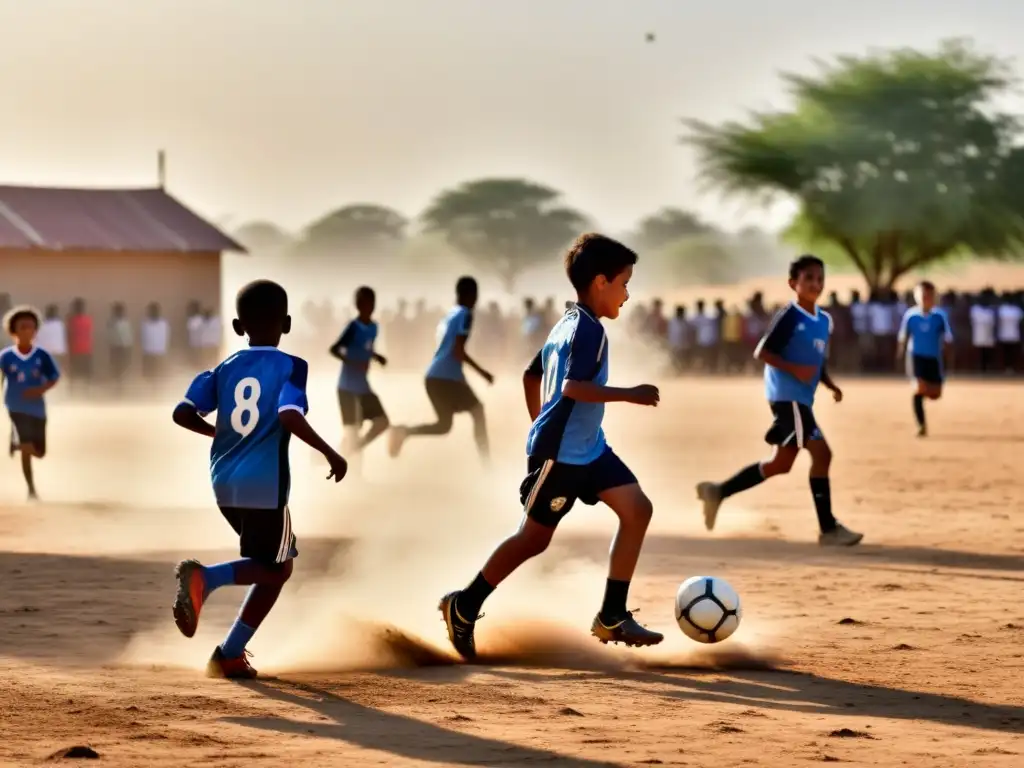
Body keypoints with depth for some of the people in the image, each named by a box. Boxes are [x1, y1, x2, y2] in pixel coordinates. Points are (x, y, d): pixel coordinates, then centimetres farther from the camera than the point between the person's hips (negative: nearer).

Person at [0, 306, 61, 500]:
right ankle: (31, 490, -4)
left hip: (37, 409, 3)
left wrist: (41, 389, -17)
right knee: (25, 448, -16)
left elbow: (55, 377, 0)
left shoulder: (42, 356, -5)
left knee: (39, 452, 8)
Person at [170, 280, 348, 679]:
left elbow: (183, 413, 1)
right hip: (264, 485, -6)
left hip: (225, 483, 6)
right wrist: (329, 453, -15)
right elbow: (290, 416, -23)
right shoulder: (290, 367, -7)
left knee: (272, 564, 21)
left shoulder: (225, 369, 8)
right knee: (275, 569, 9)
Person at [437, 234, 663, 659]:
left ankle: (612, 616, 2)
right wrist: (630, 395, -25)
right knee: (535, 537, 2)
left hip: (589, 448, 10)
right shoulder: (588, 329, -18)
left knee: (637, 509, 0)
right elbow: (573, 387, -30)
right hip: (560, 452, -10)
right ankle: (464, 606, 17)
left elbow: (532, 375, 21)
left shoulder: (566, 324, 12)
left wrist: (541, 427, 27)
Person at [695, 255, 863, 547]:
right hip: (787, 396, -9)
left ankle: (718, 492, 23)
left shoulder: (825, 321, 14)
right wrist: (794, 369, -23)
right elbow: (761, 352, -12)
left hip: (802, 399, 9)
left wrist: (831, 385, 5)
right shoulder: (789, 315, -11)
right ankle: (829, 528, -12)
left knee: (781, 463, 13)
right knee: (821, 453, -14)